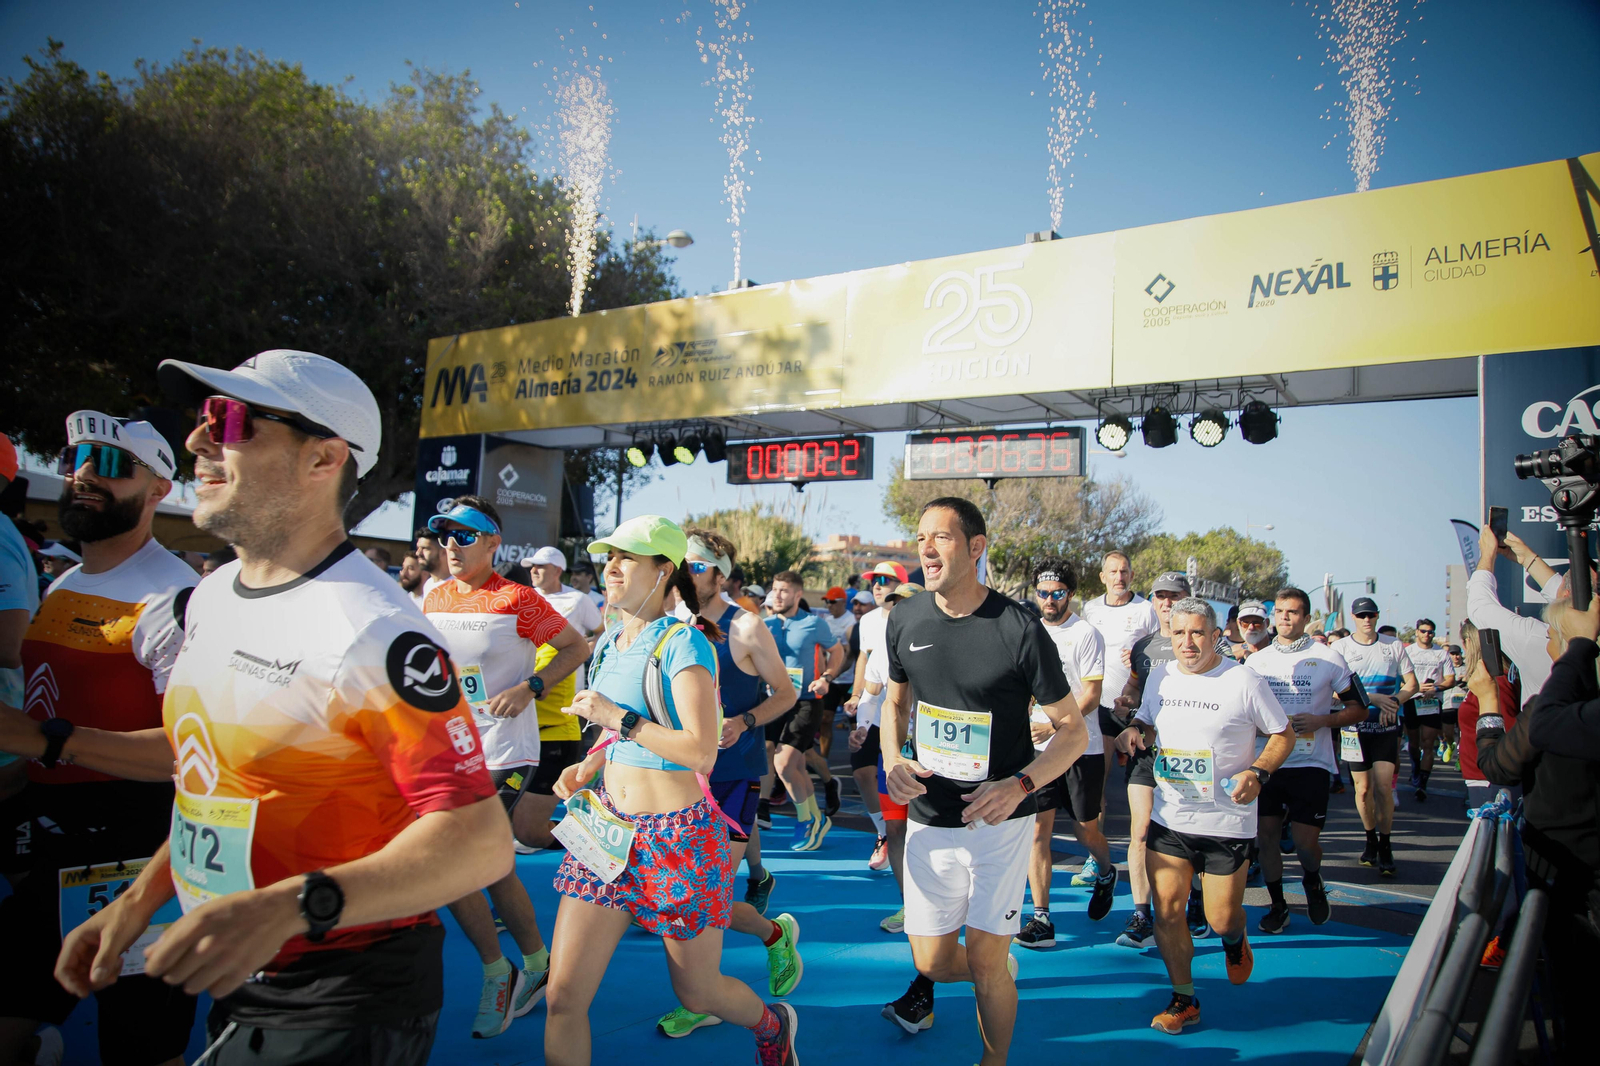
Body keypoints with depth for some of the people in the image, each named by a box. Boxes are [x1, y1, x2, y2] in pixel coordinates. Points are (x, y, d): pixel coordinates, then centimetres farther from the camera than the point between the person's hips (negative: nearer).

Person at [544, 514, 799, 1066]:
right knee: (563, 997, 2)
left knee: (697, 993, 12)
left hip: (675, 835, -6)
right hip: (608, 826, 7)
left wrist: (619, 718, -21)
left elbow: (702, 752, -22)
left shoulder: (683, 643, -14)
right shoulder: (609, 645, 9)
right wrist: (587, 766, 6)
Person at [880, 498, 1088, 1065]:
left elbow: (1073, 730, -8)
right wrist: (893, 760, -5)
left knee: (984, 963, 4)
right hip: (929, 820, 4)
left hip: (999, 820, -3)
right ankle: (943, 974, 44)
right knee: (933, 959, 9)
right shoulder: (905, 620, -2)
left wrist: (1019, 785, -24)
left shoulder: (1019, 630, -15)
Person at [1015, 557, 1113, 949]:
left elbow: (1091, 696, -11)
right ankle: (1041, 920, 2)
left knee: (1086, 828, 10)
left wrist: (1053, 725, -20)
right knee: (1038, 830, -2)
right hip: (1038, 748, 4)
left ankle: (1107, 873, 43)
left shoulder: (1086, 634, -7)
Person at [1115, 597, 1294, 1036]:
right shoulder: (1158, 678, 4)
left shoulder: (1243, 681, -10)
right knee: (1167, 912, 1)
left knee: (1222, 919, 5)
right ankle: (1184, 999, 21)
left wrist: (1258, 772, -18)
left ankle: (1234, 939, 43)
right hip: (1169, 818, 4)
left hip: (1226, 822, -3)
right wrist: (1134, 731, -4)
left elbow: (1283, 735, -1)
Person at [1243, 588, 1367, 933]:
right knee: (1265, 836, 3)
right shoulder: (1255, 661, 9)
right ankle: (1277, 905, 21)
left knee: (1305, 840, -4)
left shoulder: (1329, 658, 0)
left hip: (1310, 763, -3)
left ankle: (1312, 882, 30)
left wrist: (1321, 720, -13)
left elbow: (1359, 709, 3)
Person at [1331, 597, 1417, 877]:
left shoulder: (1393, 646, 5)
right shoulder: (1340, 647, 0)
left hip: (1386, 726, 0)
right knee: (1363, 787, 7)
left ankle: (1385, 848, 3)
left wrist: (1394, 702, -13)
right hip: (1355, 726, 0)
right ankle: (1371, 839, 25)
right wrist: (1372, 698, -18)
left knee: (1383, 786, -7)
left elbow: (1411, 684, 6)